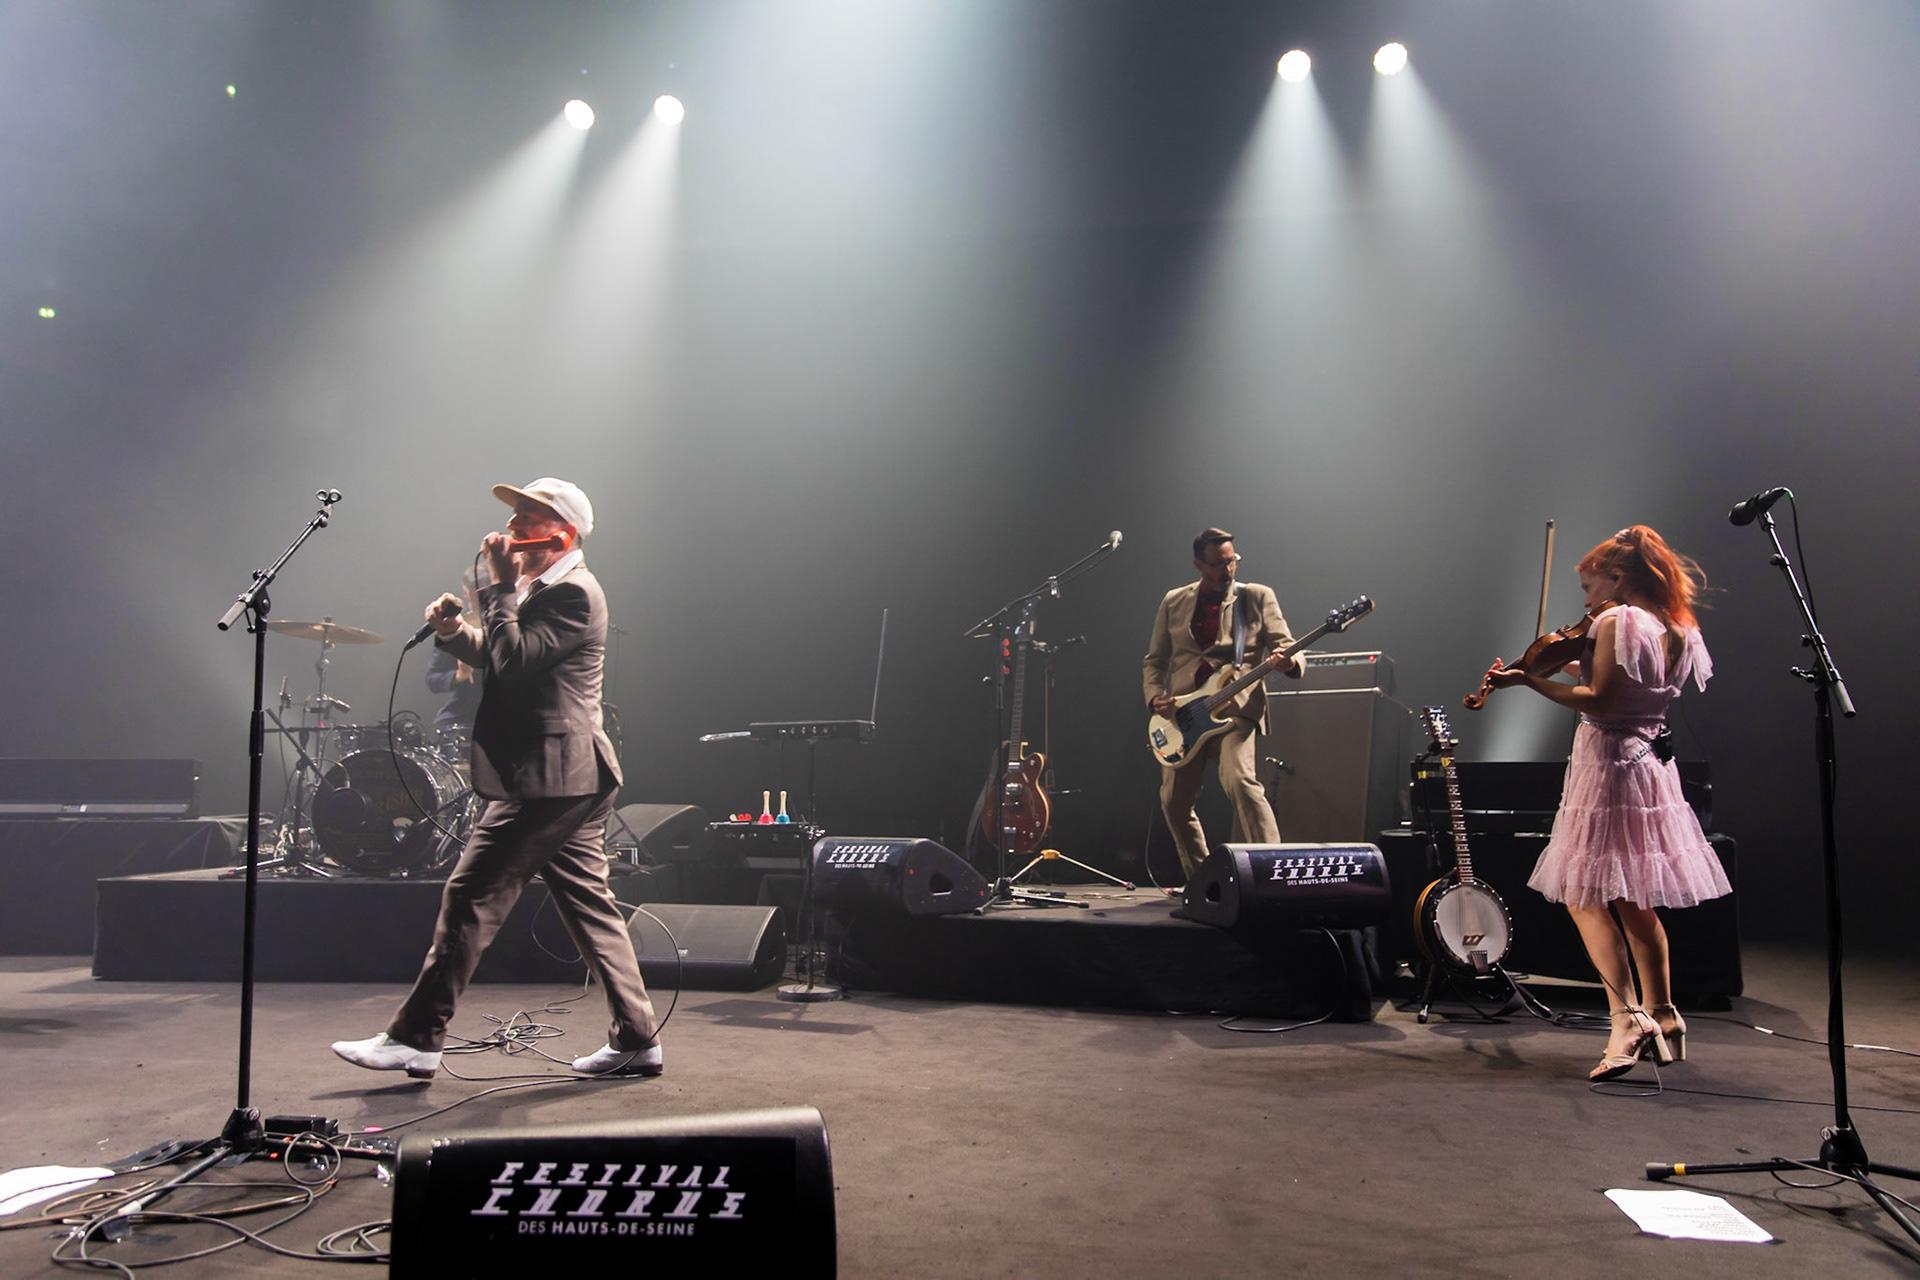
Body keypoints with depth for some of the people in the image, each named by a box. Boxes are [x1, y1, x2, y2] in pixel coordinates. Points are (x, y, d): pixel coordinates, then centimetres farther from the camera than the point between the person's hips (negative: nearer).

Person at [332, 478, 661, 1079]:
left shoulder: (574, 592, -13)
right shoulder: (543, 588, 19)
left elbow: (512, 661, -22)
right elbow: (496, 656, 24)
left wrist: (501, 587, -13)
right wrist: (454, 630, 5)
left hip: (548, 780, -11)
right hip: (569, 780, 11)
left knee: (470, 897, -4)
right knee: (589, 905, 10)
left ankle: (416, 1039, 6)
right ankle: (636, 1039, 15)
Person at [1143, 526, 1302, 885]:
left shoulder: (1257, 597, 6)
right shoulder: (1174, 602, 13)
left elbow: (1284, 645, 0)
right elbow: (1154, 660, 17)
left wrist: (1289, 661, -24)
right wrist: (1154, 696, -1)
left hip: (1235, 708, -4)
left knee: (1239, 780, -28)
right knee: (1173, 801, 5)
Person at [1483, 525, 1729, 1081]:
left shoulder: (1615, 622, -12)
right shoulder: (1673, 629, 12)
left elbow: (1600, 702, -19)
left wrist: (1530, 680, -22)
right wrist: (1583, 664, 16)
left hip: (1608, 763, -9)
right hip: (1652, 763, 9)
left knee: (1585, 895, -5)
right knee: (1634, 900, 17)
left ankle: (1626, 1017, -14)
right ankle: (1662, 1016, 23)